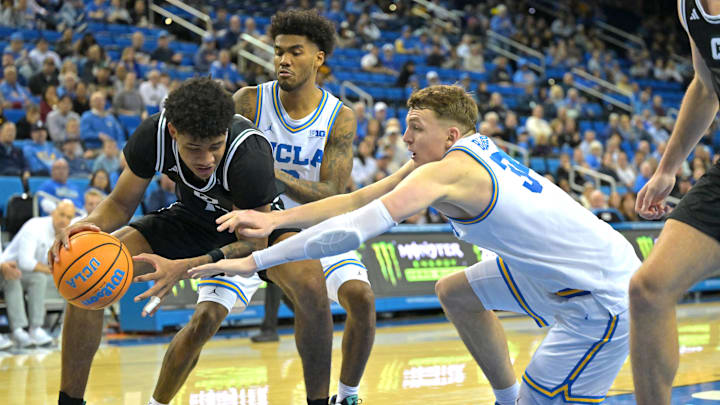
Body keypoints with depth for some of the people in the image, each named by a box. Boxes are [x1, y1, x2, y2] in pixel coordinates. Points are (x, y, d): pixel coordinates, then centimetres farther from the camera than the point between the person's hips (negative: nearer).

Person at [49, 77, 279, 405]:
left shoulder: (250, 156, -41)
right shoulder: (154, 134, -29)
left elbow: (255, 242, -31)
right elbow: (122, 203, -13)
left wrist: (183, 267, -46)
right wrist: (88, 225, -38)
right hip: (193, 216, 3)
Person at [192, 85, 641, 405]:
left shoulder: (445, 172, -22)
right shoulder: (458, 156, 6)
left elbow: (357, 228, -28)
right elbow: (359, 200, 5)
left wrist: (255, 261, -26)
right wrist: (274, 218, -4)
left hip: (603, 297, -10)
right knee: (455, 293, 18)